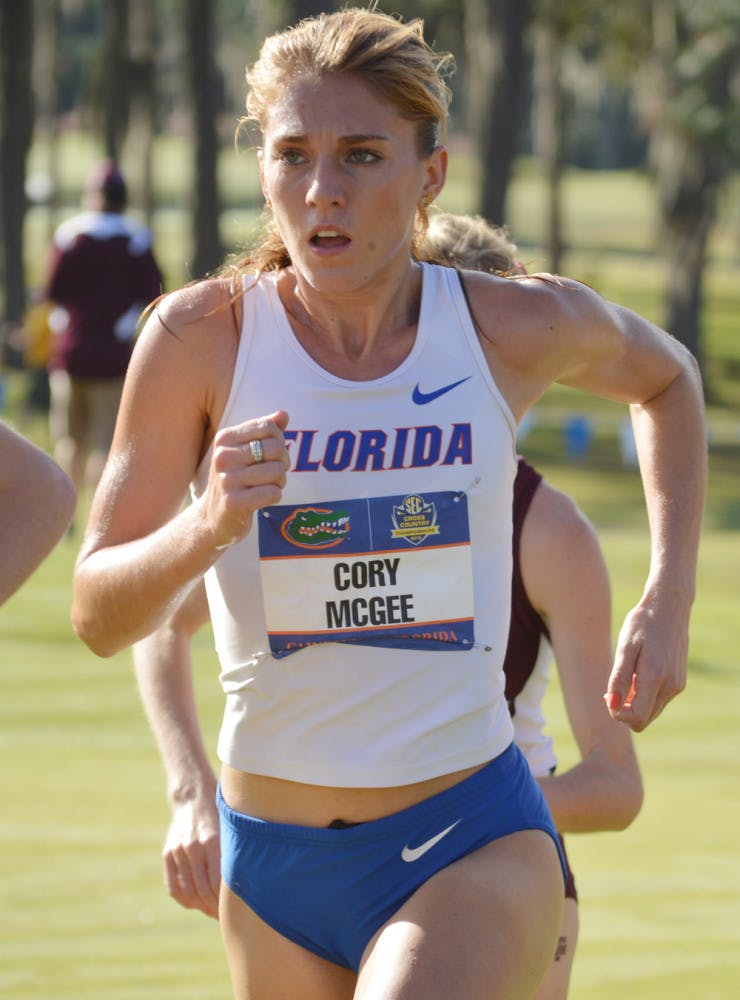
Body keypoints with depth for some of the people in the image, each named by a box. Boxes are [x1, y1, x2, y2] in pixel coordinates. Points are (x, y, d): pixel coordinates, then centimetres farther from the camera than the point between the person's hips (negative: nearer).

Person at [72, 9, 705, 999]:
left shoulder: (522, 328, -6)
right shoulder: (203, 336, -8)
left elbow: (665, 378, 18)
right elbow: (98, 616, -9)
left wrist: (668, 602, 9)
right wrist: (207, 526, -28)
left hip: (473, 846, -2)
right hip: (272, 864, 2)